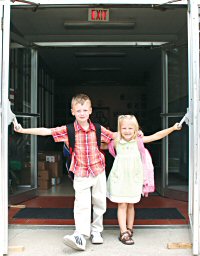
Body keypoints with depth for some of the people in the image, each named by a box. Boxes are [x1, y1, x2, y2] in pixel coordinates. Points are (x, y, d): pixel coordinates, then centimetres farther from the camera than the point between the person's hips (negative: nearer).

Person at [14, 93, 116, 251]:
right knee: (82, 204, -11)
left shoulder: (98, 129, -2)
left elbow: (115, 135, 12)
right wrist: (23, 130, -15)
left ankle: (96, 231, 28)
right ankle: (81, 235, -12)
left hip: (99, 171, 2)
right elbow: (46, 131, -11)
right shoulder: (68, 130, -7)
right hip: (81, 174, -2)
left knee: (99, 203, 11)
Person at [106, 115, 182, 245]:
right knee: (122, 205, -1)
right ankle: (124, 233, 3)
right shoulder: (117, 143, -3)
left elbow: (157, 136, -1)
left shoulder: (138, 141, -2)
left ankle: (130, 229, 28)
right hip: (119, 179, -1)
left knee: (130, 205, 13)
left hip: (133, 179, 1)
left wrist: (173, 128, -2)